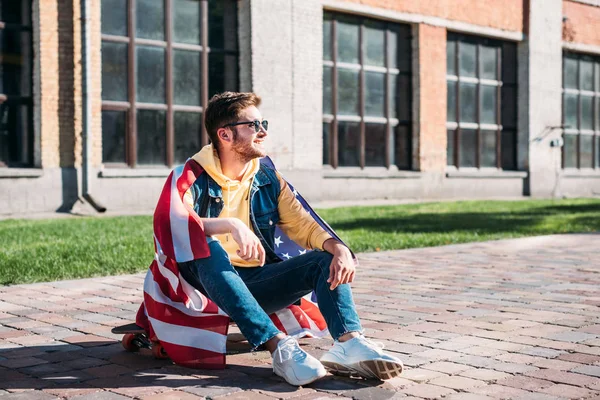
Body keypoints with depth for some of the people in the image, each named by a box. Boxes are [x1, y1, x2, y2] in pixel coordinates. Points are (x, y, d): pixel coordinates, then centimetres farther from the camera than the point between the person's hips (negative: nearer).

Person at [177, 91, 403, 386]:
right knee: (207, 247, -36)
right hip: (209, 285, -5)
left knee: (327, 260, -12)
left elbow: (302, 225, 3)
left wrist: (339, 248, -18)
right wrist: (231, 224, -40)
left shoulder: (269, 180, 9)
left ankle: (349, 342, -38)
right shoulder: (195, 177, -7)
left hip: (258, 284, 5)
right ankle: (279, 346, -43)